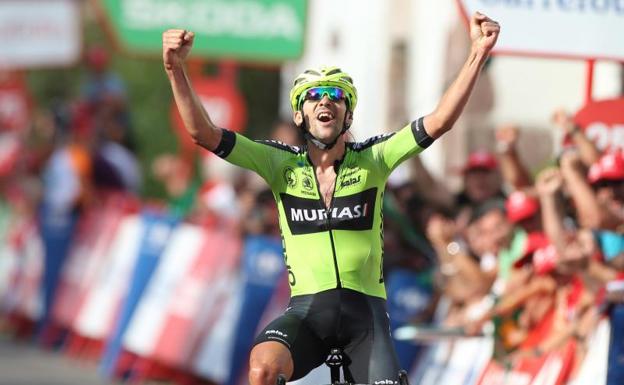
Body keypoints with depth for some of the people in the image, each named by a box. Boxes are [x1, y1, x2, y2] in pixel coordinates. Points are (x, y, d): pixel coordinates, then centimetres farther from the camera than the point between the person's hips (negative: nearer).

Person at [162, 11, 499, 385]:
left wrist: (478, 55, -18)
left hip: (365, 309, 1)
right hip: (306, 308, -1)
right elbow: (204, 133, -7)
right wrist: (176, 69, -21)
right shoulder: (283, 165, 1)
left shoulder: (371, 160, 1)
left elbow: (440, 121, -8)